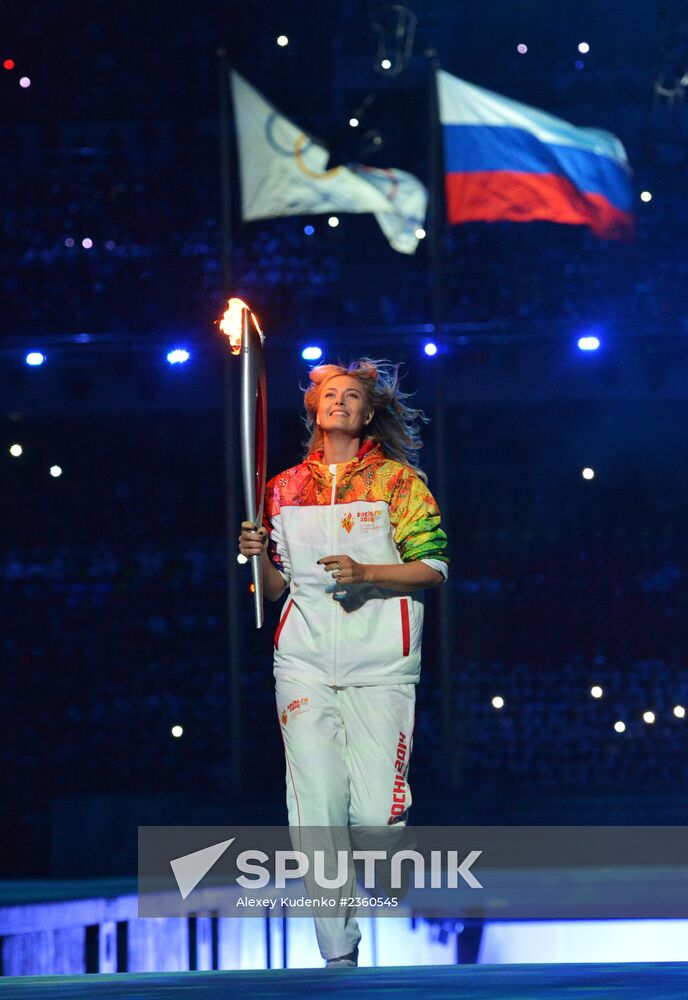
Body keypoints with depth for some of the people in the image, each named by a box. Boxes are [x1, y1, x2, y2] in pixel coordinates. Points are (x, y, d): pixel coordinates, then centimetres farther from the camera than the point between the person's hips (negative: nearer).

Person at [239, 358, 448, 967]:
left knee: (377, 809, -10)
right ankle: (337, 953, 2)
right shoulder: (286, 488, 15)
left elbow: (434, 568, 0)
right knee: (316, 809, -4)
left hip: (380, 665, -3)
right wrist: (260, 555, -2)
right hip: (305, 660, 3)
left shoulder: (399, 480, 5)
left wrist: (366, 573, -14)